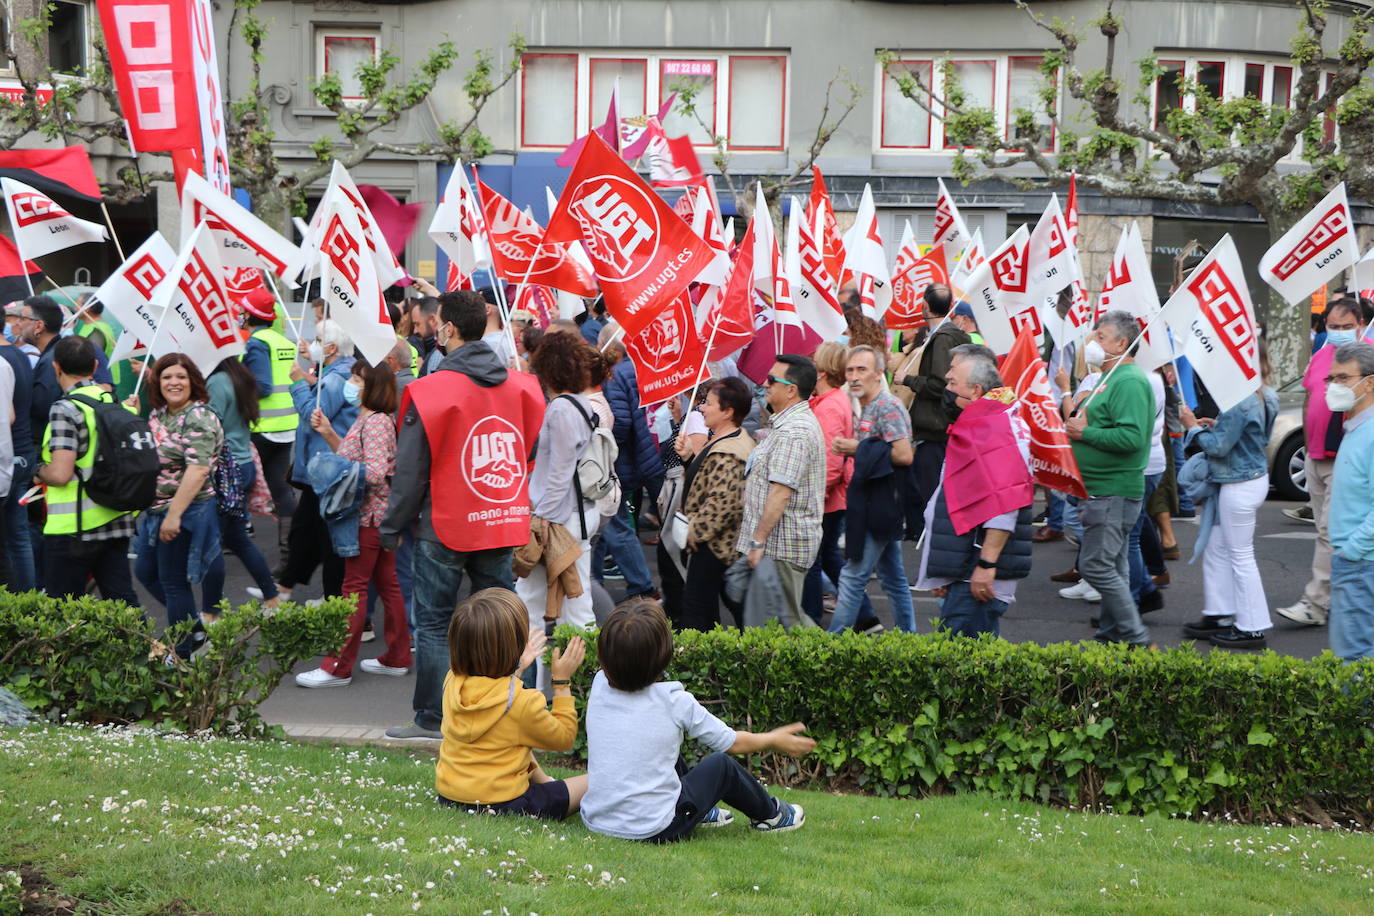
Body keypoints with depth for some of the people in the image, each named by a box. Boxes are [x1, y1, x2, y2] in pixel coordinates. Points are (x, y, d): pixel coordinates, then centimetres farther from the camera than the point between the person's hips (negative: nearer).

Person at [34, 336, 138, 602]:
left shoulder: (65, 409, -14)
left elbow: (60, 474, -21)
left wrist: (40, 472, -1)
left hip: (74, 528, -7)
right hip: (117, 521, 7)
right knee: (122, 601, 9)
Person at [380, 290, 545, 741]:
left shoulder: (431, 391, -14)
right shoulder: (520, 386, 2)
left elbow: (410, 470, -9)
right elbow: (533, 453, 10)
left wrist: (393, 526, 2)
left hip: (444, 527, -5)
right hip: (504, 523, 5)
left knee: (433, 621, 5)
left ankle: (431, 718, 9)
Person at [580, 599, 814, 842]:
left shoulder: (599, 686, -3)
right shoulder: (675, 702, -13)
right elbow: (733, 742, 3)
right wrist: (774, 740, 18)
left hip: (594, 821, 6)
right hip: (654, 830, -5)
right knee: (722, 765, 15)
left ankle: (702, 812, 48)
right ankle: (769, 814, 39)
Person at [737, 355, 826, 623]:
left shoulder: (793, 432, -20)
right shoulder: (794, 423, 16)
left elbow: (781, 492, -25)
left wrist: (758, 541, -22)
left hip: (781, 546, -11)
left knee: (783, 621, -6)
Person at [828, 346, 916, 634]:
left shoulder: (887, 406, -15)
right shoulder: (867, 406, 15)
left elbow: (904, 455, -23)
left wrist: (859, 448, -17)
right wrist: (851, 450, 8)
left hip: (880, 506, -10)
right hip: (880, 505, 10)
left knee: (852, 577, -7)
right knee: (893, 578, 14)